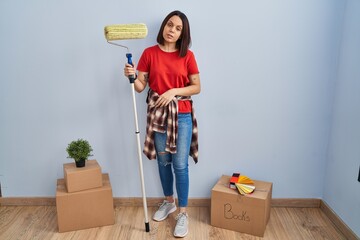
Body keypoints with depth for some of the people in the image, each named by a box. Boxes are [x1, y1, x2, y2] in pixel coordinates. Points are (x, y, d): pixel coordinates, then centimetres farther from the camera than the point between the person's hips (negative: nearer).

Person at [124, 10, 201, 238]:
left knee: (180, 164, -1)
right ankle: (169, 202, 35)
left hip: (182, 115, -2)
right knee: (163, 161, 14)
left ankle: (183, 213, 14)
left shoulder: (187, 55, -1)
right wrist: (132, 76, -21)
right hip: (157, 114, 2)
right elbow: (140, 86, 0)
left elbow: (197, 87, 0)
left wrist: (174, 91, -14)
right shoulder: (149, 53, 1)